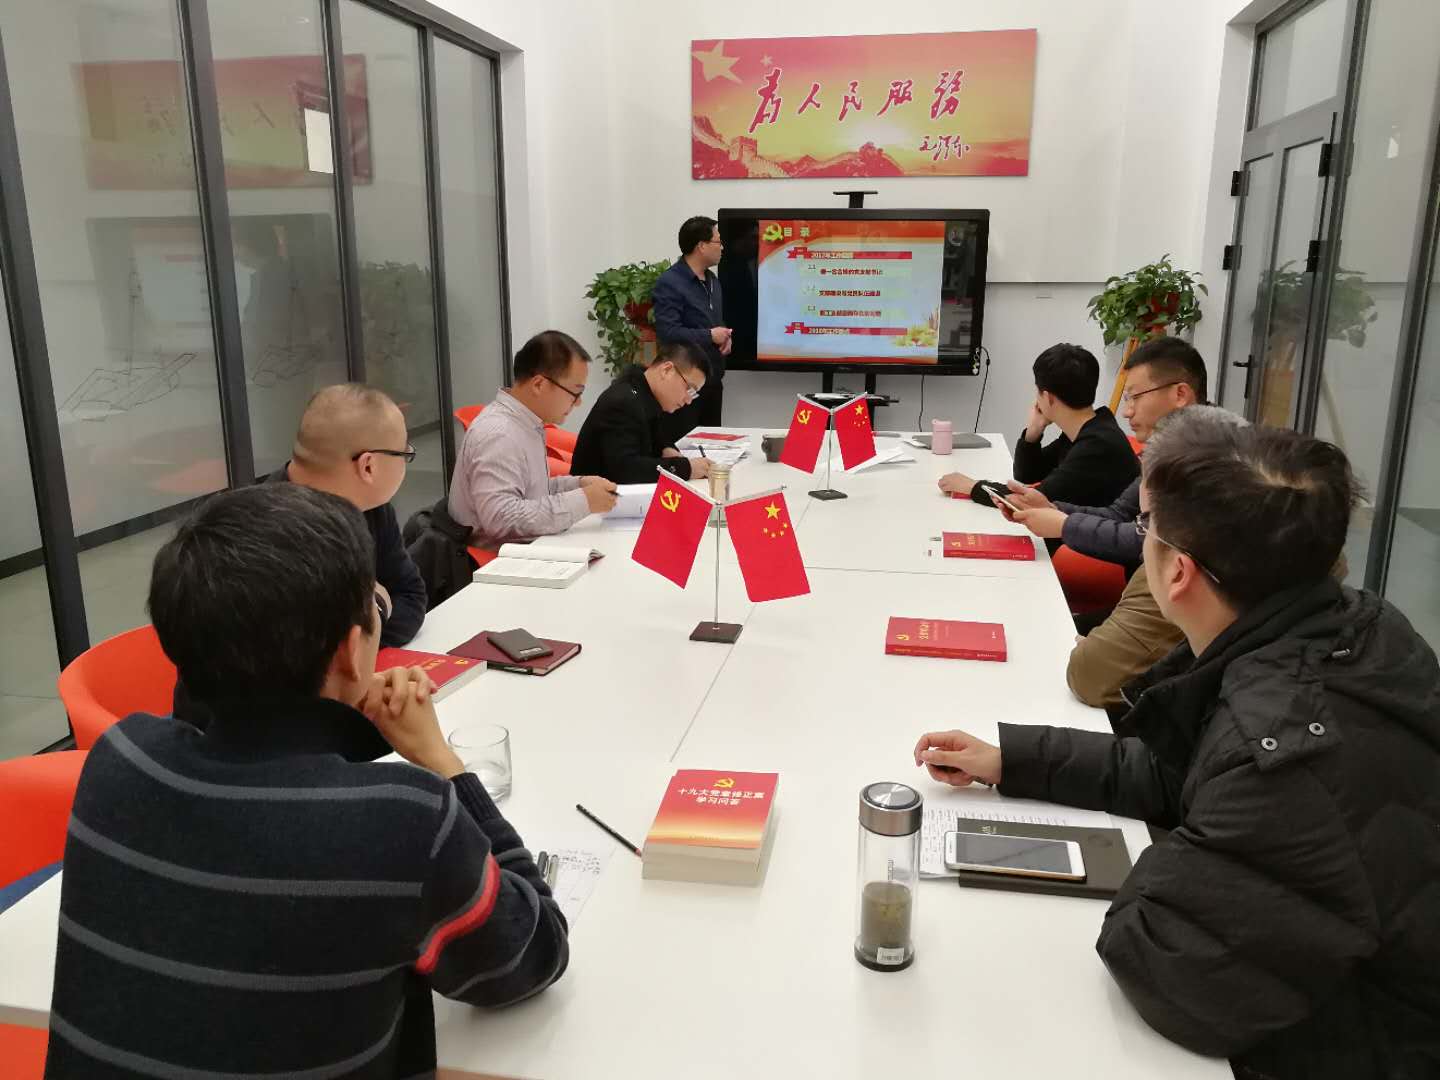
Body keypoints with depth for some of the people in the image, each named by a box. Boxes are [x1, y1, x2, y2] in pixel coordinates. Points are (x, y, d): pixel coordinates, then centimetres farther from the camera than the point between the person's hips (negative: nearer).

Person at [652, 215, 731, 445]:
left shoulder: (712, 280, 15)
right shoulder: (669, 284, -14)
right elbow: (667, 333, -24)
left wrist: (726, 336, 5)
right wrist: (710, 336, -15)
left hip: (713, 378, 9)